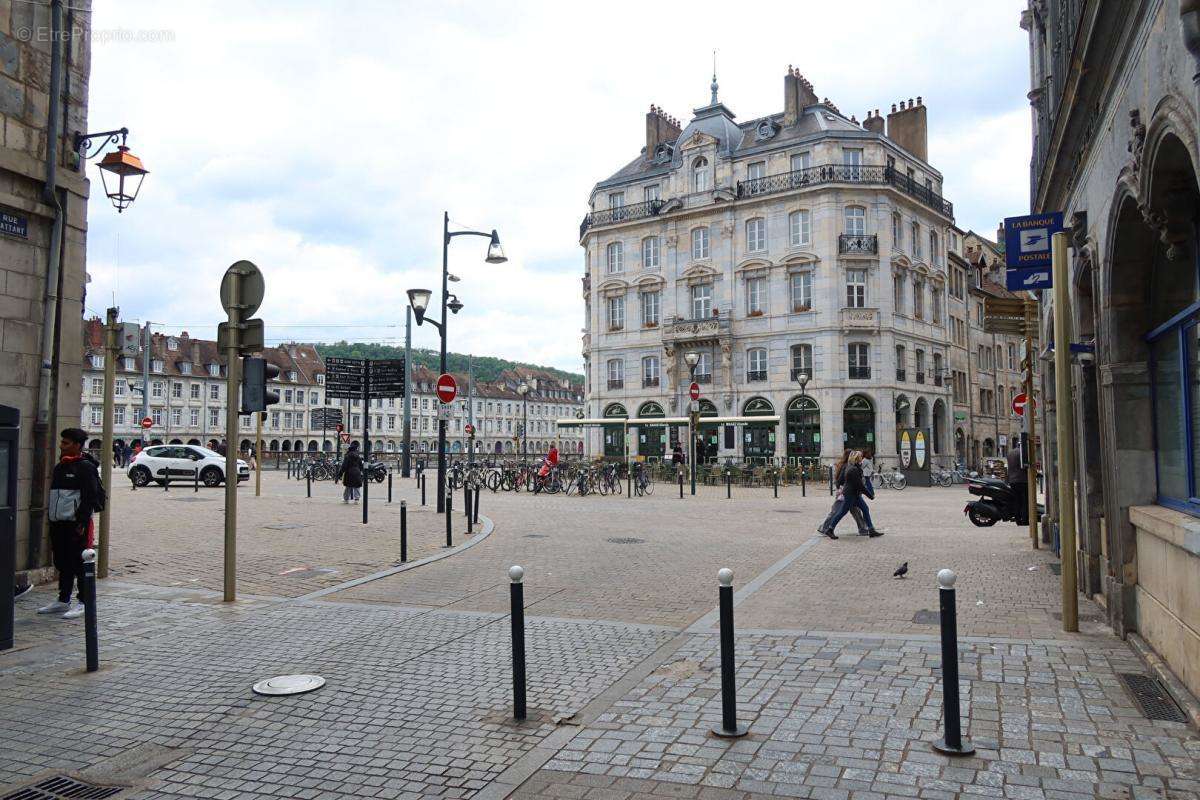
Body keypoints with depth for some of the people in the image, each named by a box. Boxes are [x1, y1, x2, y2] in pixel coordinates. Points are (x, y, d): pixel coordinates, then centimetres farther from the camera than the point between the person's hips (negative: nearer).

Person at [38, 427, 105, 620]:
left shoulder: (86, 467, -11)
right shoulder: (60, 467, 16)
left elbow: (90, 498, -15)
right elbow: (54, 494, 23)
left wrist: (82, 523, -18)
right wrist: (51, 520, 18)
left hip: (76, 524, -8)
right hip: (58, 523, 8)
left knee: (79, 564, -3)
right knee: (62, 564, 14)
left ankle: (83, 603, 4)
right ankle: (63, 601, 24)